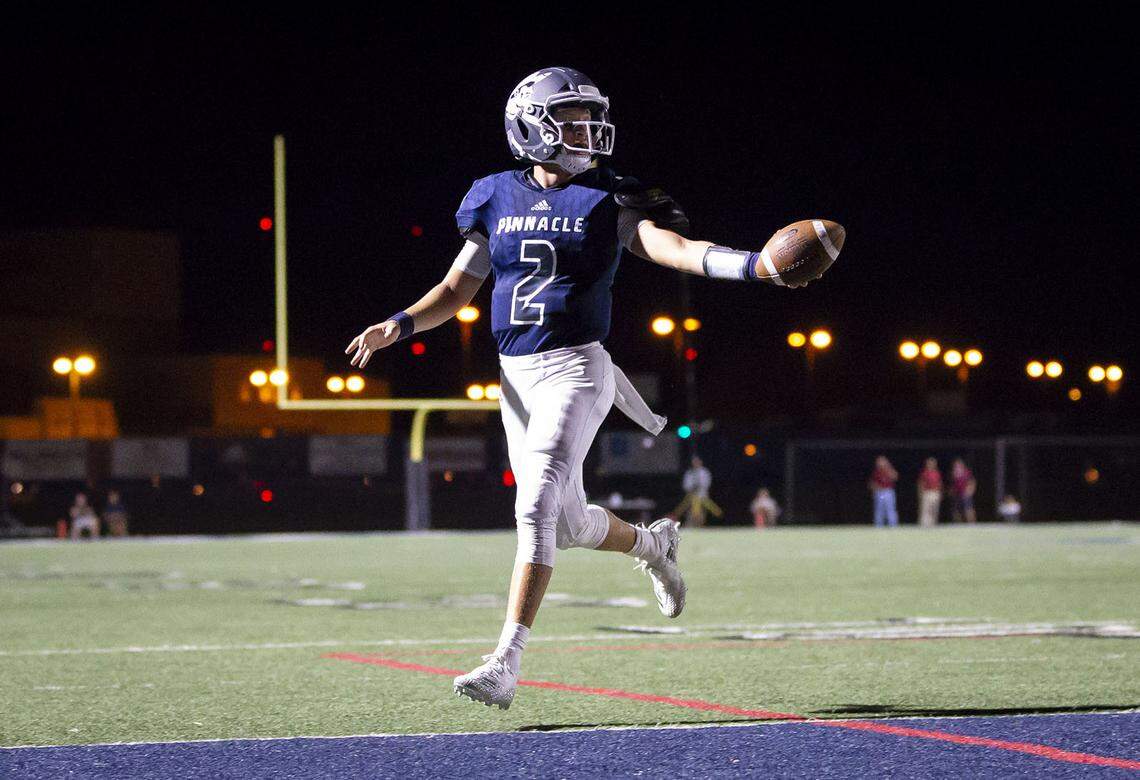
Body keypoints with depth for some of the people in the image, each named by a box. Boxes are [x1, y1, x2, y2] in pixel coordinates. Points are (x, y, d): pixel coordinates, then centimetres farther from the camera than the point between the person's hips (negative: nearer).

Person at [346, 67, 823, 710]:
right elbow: (456, 292, 16)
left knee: (537, 508, -17)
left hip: (576, 368, -5)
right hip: (516, 375, 5)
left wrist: (753, 264, -30)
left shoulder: (607, 201, 0)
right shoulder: (496, 199, 10)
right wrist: (400, 326, -1)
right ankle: (653, 544, 43)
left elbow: (677, 248, -14)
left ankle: (506, 662, -18)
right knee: (569, 522, 10)